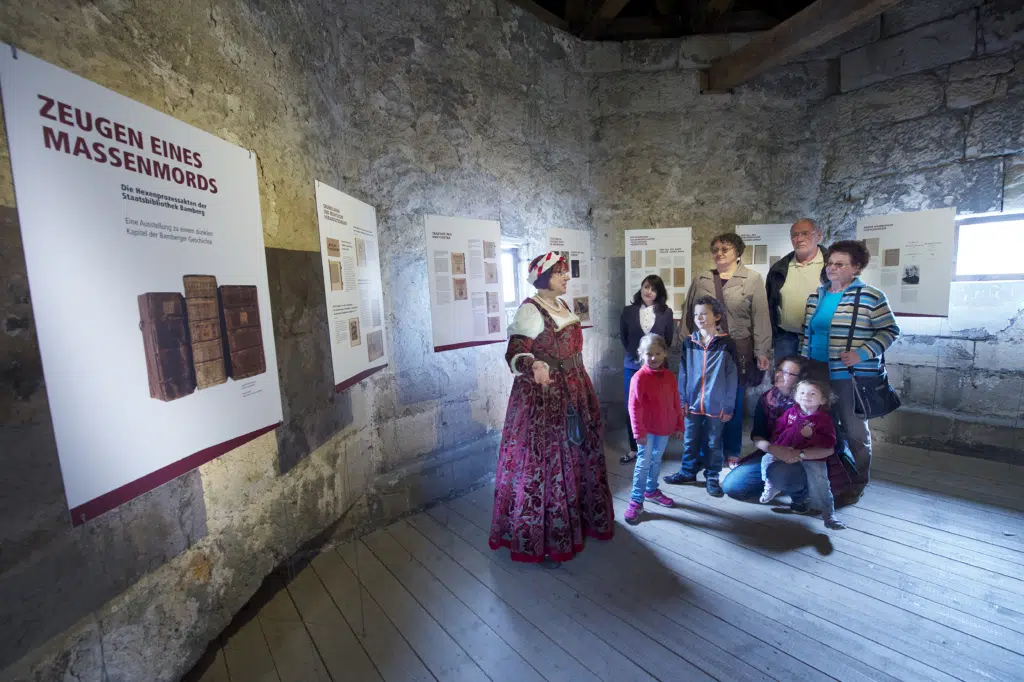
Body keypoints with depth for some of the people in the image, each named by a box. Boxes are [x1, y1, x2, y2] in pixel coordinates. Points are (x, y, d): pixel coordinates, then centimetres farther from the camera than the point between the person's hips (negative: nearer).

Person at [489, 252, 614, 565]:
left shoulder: (564, 306, 12)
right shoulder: (530, 309, -14)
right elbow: (515, 353, -20)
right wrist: (534, 366, -42)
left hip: (573, 395, 9)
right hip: (542, 397, -9)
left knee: (577, 456, 18)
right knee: (544, 463, -2)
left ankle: (577, 520, 39)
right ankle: (539, 539, 16)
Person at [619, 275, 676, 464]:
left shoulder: (666, 312, 0)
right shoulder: (629, 311, 2)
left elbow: (669, 339, 5)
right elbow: (623, 337, 6)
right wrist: (633, 355, -2)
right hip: (632, 366, 1)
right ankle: (634, 448, 18)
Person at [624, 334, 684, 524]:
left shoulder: (670, 376, 2)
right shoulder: (639, 377, -16)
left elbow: (675, 403, 9)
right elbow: (634, 407, -18)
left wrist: (678, 425, 11)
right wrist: (639, 432, -19)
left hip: (665, 428, 6)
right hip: (647, 429, -6)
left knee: (656, 460, 20)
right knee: (643, 463, -3)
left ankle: (651, 490, 38)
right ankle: (636, 501, 5)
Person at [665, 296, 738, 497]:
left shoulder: (726, 344, -7)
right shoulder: (689, 342, 2)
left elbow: (732, 378, -5)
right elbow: (683, 373, 5)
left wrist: (728, 407, -6)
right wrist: (683, 400, 2)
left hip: (716, 405, -3)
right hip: (693, 403, 3)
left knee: (713, 443, 11)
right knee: (690, 440, 15)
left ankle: (712, 477, 28)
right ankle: (688, 471, 32)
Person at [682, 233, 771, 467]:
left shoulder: (752, 279, 1)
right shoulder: (700, 280, 8)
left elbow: (761, 317, -4)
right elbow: (689, 315, 8)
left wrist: (762, 352, -10)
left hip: (738, 351, -1)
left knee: (733, 403, 9)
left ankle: (732, 452, 24)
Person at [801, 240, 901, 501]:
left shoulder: (871, 297, -6)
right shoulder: (816, 296, 10)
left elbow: (890, 330, -5)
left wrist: (862, 354, -17)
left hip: (851, 375, -5)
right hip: (817, 372, 5)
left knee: (854, 430, 7)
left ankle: (857, 484, 24)